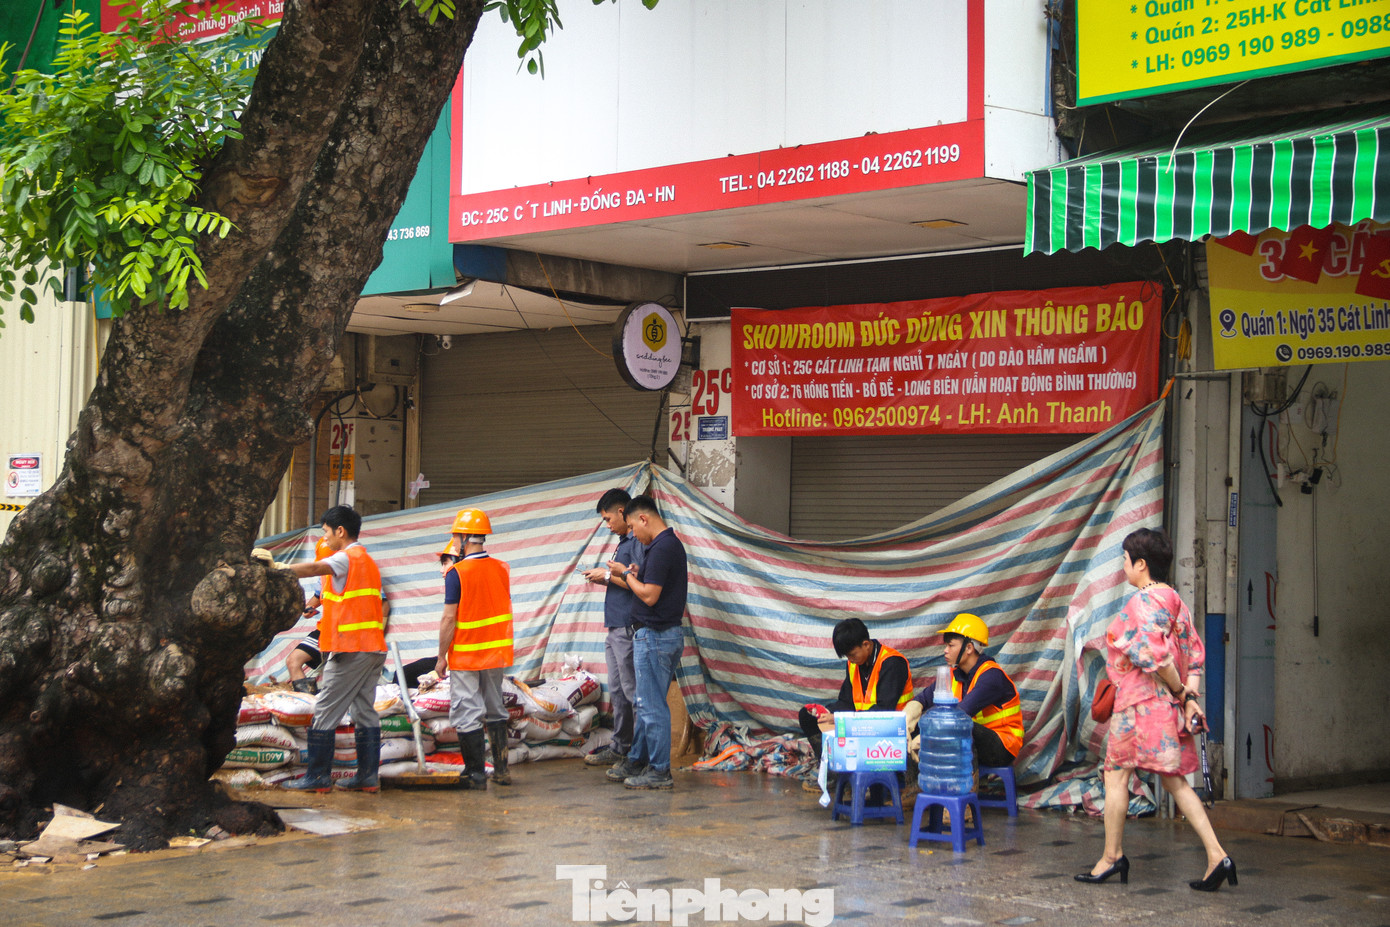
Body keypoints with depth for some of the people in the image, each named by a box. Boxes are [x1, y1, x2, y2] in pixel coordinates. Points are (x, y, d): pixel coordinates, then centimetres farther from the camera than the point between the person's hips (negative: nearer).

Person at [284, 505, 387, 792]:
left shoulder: (347, 558, -8)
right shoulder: (367, 560, 21)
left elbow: (313, 569, -27)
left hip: (350, 650, -9)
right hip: (373, 649, 9)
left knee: (324, 713, -4)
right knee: (364, 712, 9)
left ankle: (318, 776, -2)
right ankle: (367, 776, 9)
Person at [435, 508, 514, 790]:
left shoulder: (457, 573, -15)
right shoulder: (502, 569, 2)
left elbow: (449, 618, -16)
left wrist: (441, 656, -7)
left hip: (465, 657, -6)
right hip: (495, 654, 6)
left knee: (467, 714, 1)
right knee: (495, 710, 17)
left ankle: (475, 774, 3)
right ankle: (501, 769, 18)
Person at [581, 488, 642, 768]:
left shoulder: (638, 542, -14)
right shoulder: (623, 542, 19)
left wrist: (608, 575, -13)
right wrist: (605, 579, 10)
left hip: (629, 629, -11)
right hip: (615, 628, 11)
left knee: (633, 692, -8)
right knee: (617, 692, 14)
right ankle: (620, 748, 22)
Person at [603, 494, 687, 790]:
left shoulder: (661, 548, -19)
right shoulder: (673, 544, 14)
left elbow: (649, 596, -22)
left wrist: (626, 574, -8)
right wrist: (637, 574, 8)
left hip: (653, 636, -11)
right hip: (670, 633, 11)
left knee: (652, 706, -4)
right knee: (646, 703, 18)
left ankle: (660, 771, 1)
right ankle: (637, 761, 27)